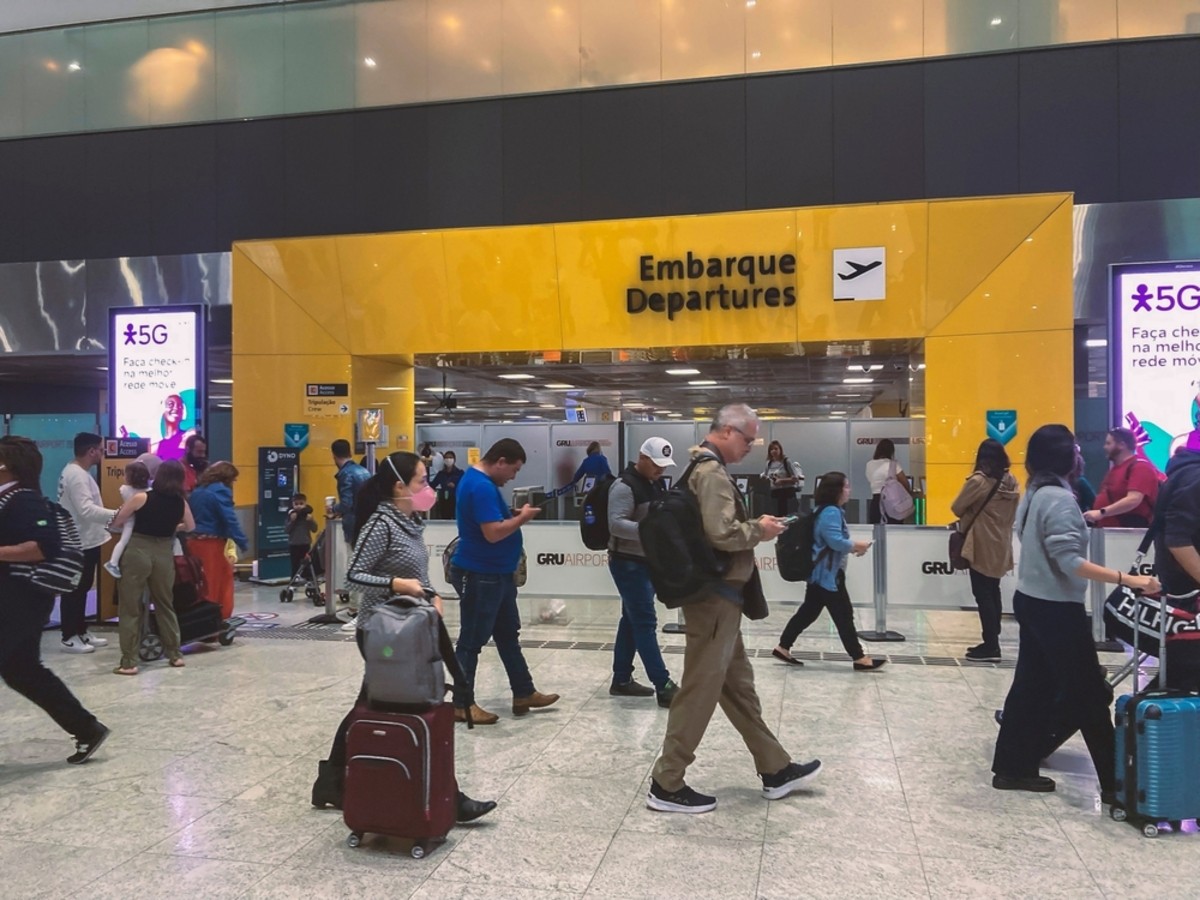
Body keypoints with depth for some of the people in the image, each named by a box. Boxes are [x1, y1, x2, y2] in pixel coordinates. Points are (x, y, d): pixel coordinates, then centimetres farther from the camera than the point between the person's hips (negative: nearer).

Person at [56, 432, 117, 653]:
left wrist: (110, 519, 12)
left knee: (81, 589, 17)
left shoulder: (79, 473, 13)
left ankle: (80, 632, 26)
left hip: (86, 541, 11)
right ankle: (69, 637, 8)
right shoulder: (76, 475, -20)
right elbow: (86, 510, -29)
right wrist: (116, 515, -30)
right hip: (79, 543, -11)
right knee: (74, 591, -1)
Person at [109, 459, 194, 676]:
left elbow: (116, 522, 0)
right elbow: (190, 527, 19)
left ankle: (129, 662, 5)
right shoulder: (181, 503, 1)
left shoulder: (141, 498, -10)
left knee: (130, 608, 5)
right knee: (165, 605, 18)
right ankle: (175, 655, 22)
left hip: (138, 552, -3)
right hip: (164, 553, 3)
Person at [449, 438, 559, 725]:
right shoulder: (481, 486, -22)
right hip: (480, 575, -11)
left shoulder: (480, 480, 11)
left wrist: (513, 515, 5)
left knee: (508, 635, 17)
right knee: (472, 641, 0)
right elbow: (493, 532, -28)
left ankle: (524, 694, 28)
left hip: (495, 574, 11)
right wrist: (522, 517, -14)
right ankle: (461, 704, 11)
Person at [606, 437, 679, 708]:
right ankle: (664, 687, -6)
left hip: (647, 561, 9)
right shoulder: (625, 486, -17)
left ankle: (621, 680, 23)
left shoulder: (654, 484, 13)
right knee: (646, 623, -8)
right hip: (628, 563, -9)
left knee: (632, 621, 14)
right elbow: (616, 524, -26)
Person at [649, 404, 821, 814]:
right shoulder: (712, 473, -18)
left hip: (714, 593, 11)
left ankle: (775, 770, 30)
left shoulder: (700, 468, 15)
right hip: (716, 596, -11)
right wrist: (759, 530, -12)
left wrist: (751, 525, 10)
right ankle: (667, 785, 6)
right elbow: (722, 533, -28)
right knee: (700, 690, -3)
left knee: (738, 684, 17)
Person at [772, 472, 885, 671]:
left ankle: (782, 648, 15)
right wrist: (856, 546, -12)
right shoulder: (831, 512, -18)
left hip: (822, 574, 11)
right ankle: (859, 658, 6)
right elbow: (835, 541, -25)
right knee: (844, 615, -2)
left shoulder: (833, 511, 16)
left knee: (808, 612, 12)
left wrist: (852, 547, 6)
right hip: (828, 575, -11)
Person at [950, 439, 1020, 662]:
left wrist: (968, 517, 10)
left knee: (983, 596, -3)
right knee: (993, 594, 14)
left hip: (981, 547, -7)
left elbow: (956, 508, -9)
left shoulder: (978, 481, -16)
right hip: (1000, 547, 7)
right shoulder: (1011, 482, 4)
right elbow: (1013, 514, 10)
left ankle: (991, 646, -3)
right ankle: (992, 643, 20)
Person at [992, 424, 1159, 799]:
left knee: (1033, 686, 13)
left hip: (1031, 601, 9)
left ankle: (1013, 767, 20)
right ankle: (1114, 782, 11)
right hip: (1056, 608, -9)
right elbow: (1069, 562, -25)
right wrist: (1128, 579, -30)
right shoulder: (1058, 498, -20)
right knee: (1089, 693, 1)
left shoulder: (1034, 494, 9)